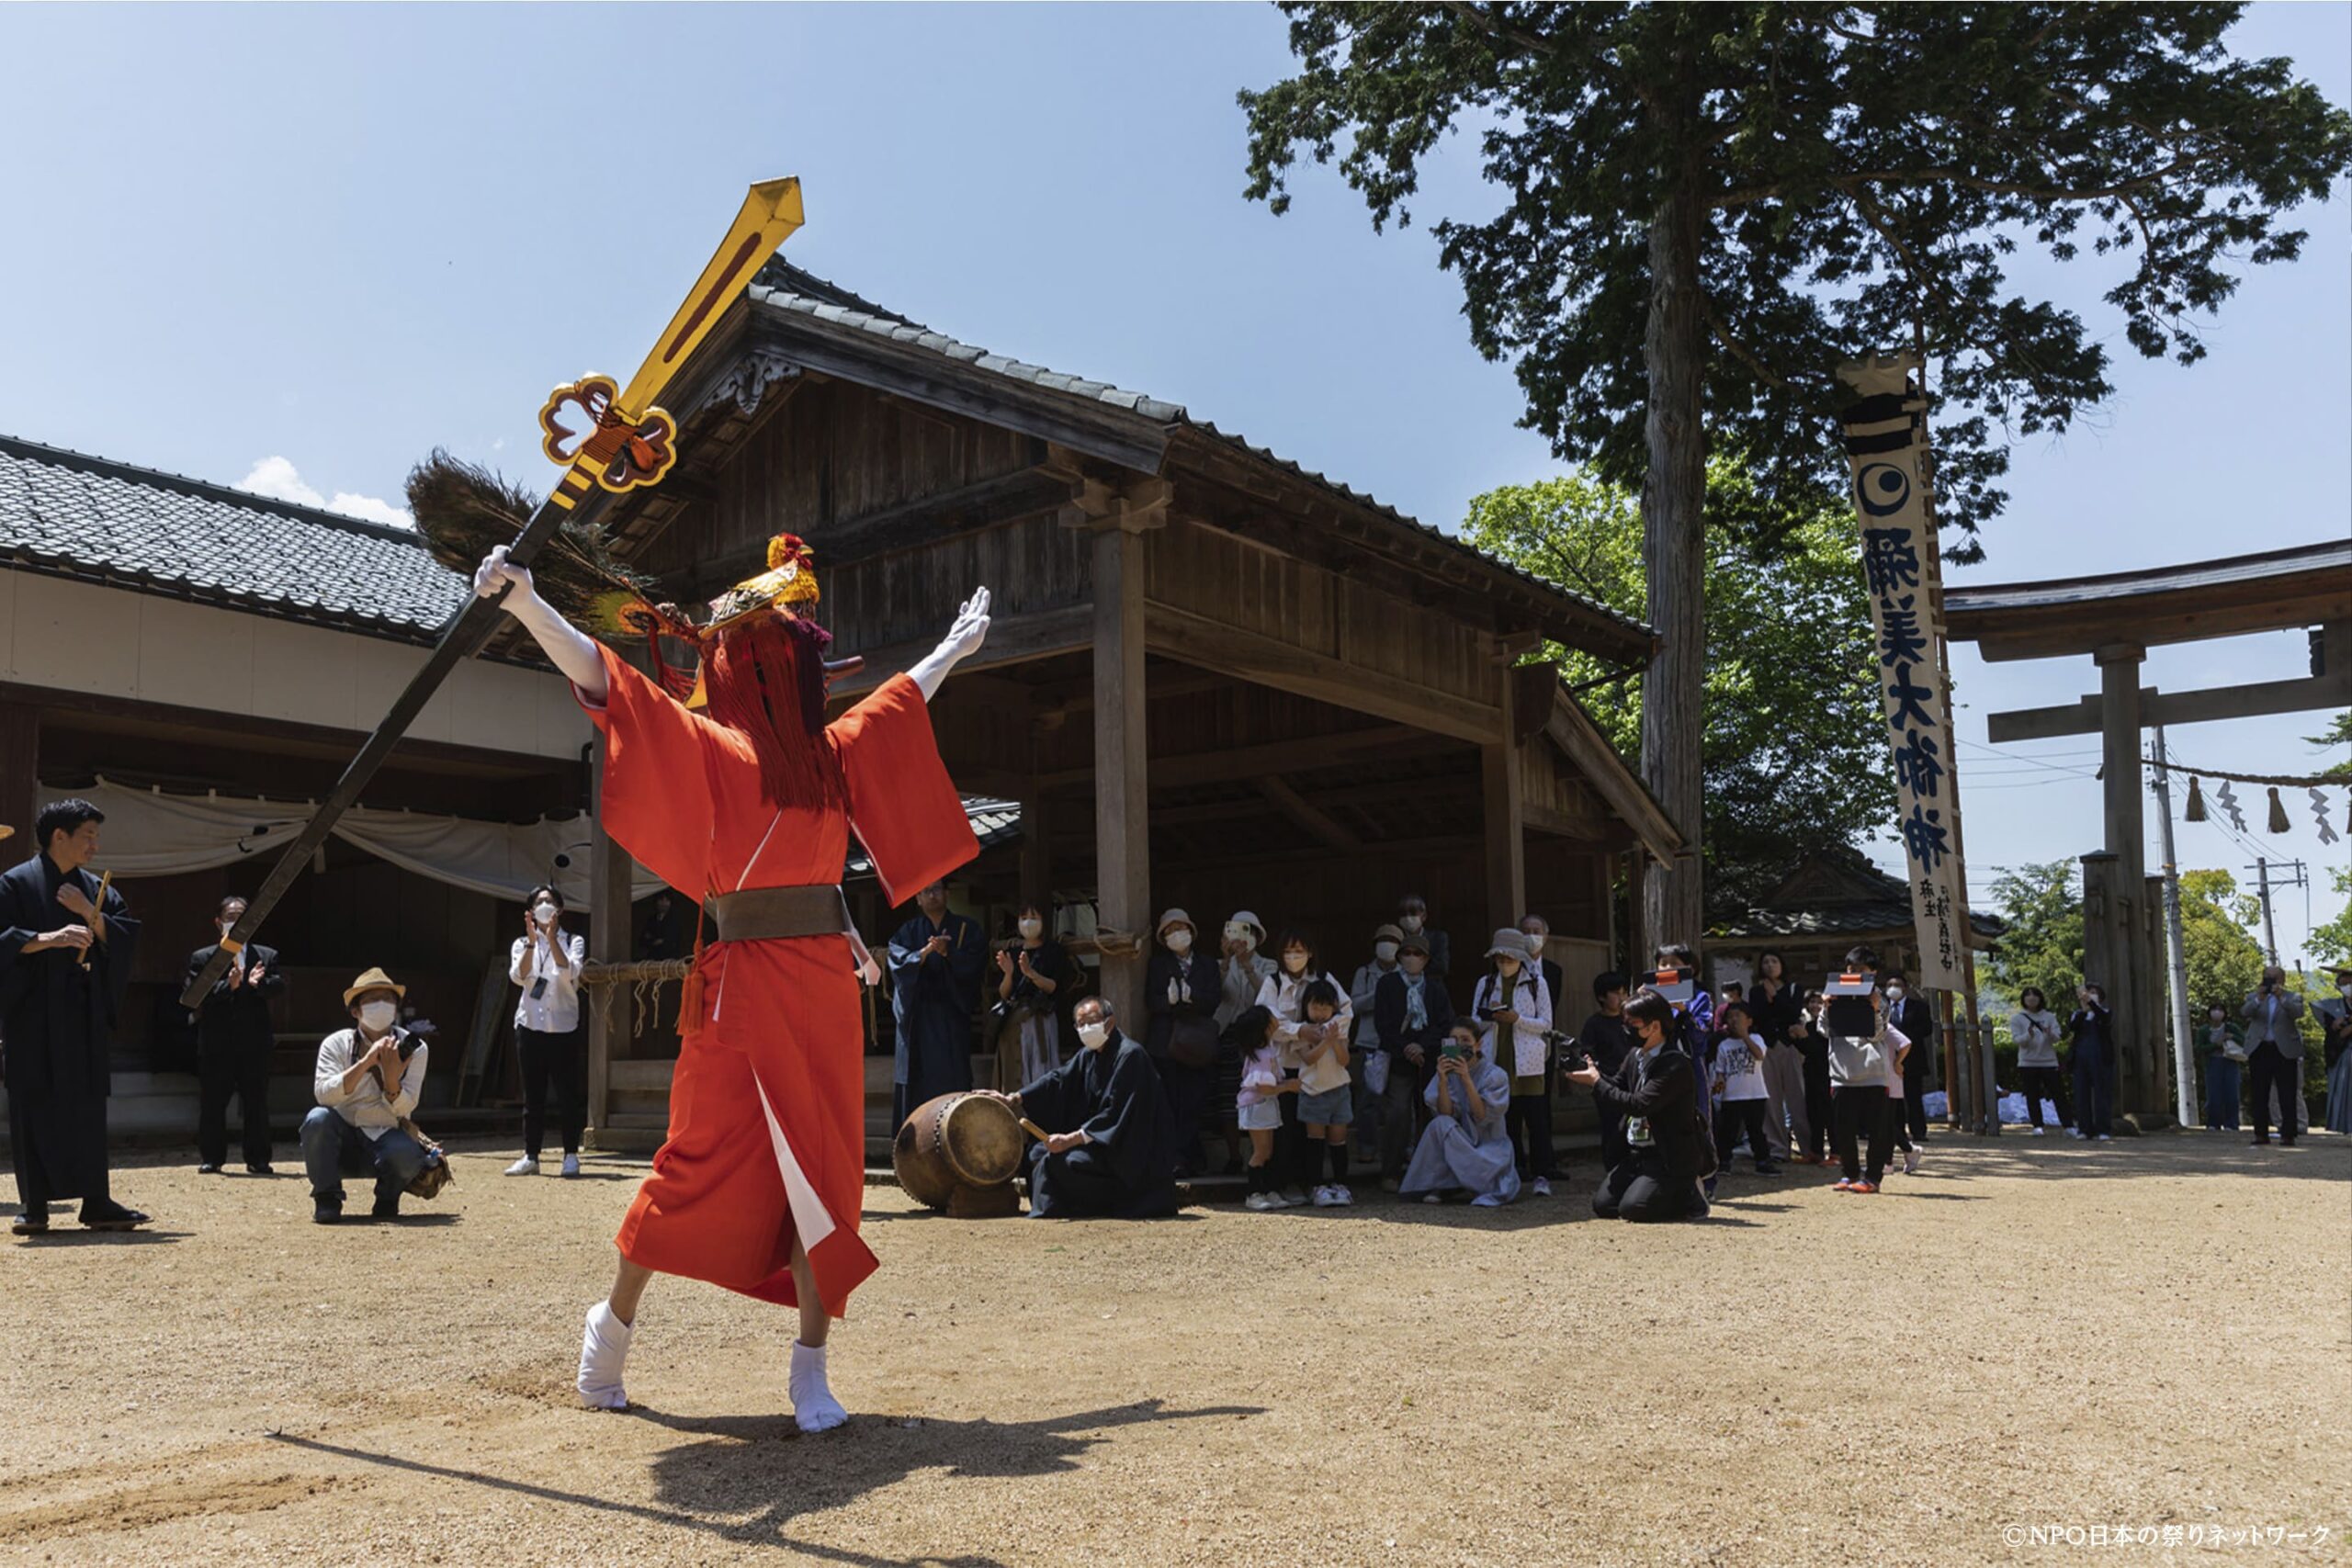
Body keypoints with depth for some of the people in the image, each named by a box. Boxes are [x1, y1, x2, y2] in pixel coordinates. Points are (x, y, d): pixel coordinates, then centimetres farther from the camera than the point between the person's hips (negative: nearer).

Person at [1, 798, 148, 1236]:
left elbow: (128, 937, 4)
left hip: (84, 1014, 4)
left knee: (88, 1106, 3)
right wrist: (49, 938, -23)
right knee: (35, 1108, -2)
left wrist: (90, 915, -9)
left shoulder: (96, 890, 13)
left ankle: (97, 1203, 6)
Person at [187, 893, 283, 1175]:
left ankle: (258, 1160, 10)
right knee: (212, 1104, 4)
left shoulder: (266, 956, 11)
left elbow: (279, 987, -3)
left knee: (257, 1104, 4)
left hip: (255, 1044, 1)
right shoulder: (202, 958, 7)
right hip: (216, 1044, -1)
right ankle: (211, 1159, 15)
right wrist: (227, 985, -21)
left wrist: (257, 983, -23)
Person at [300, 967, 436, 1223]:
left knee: (406, 1154, -34)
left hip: (385, 1138, 0)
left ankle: (387, 1200, 2)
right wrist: (365, 1062, -33)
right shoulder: (336, 1044, -5)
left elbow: (403, 1109, -15)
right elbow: (323, 1094, -23)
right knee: (318, 1118, -31)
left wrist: (391, 1078, -35)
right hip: (342, 1140, 0)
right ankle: (327, 1199, -11)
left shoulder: (413, 1048, -4)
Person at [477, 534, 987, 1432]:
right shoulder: (709, 746, -3)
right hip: (745, 980, -5)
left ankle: (811, 1369, 10)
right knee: (704, 1156, 1)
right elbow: (601, 679, -12)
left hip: (826, 985, 6)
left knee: (824, 1169, 3)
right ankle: (613, 1322, 24)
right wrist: (520, 601, -22)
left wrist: (955, 648, 46)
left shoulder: (831, 751, 14)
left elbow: (901, 703, 32)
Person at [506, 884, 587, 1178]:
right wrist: (532, 942, -18)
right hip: (530, 1026, 2)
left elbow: (571, 974, -12)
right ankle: (530, 1157, 9)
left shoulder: (573, 941, 7)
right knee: (532, 1095, 5)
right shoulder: (522, 943, 11)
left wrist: (553, 939, -19)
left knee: (568, 1094, -2)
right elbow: (518, 977, -8)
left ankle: (571, 1155, 4)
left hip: (564, 1027, -2)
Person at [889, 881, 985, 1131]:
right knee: (918, 1077, -4)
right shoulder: (908, 931, 13)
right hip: (917, 1014, 1)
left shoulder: (966, 928, 11)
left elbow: (976, 960, -3)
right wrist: (925, 951, -20)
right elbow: (898, 962, -3)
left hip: (952, 1014, -1)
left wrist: (947, 952, -19)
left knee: (953, 1077, -7)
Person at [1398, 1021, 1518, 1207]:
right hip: (1458, 1145, 3)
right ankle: (1438, 1186, -19)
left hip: (1490, 1146, -3)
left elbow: (1483, 1117, -20)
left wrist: (1466, 1079, -27)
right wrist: (1442, 1082, -26)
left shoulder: (1495, 1075, -7)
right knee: (1440, 1124, -29)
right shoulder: (1446, 1072, 2)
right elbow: (1445, 1114, -12)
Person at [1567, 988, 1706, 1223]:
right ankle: (1677, 1192, 16)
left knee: (1632, 1209, -22)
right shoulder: (1634, 1056, 7)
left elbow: (1638, 1105, -26)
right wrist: (1591, 1070, -9)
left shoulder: (1675, 1065, -20)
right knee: (1603, 1205, -1)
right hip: (1636, 1153, 8)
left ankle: (1689, 1197, 4)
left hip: (1668, 1158, -8)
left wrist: (1596, 1082, -20)